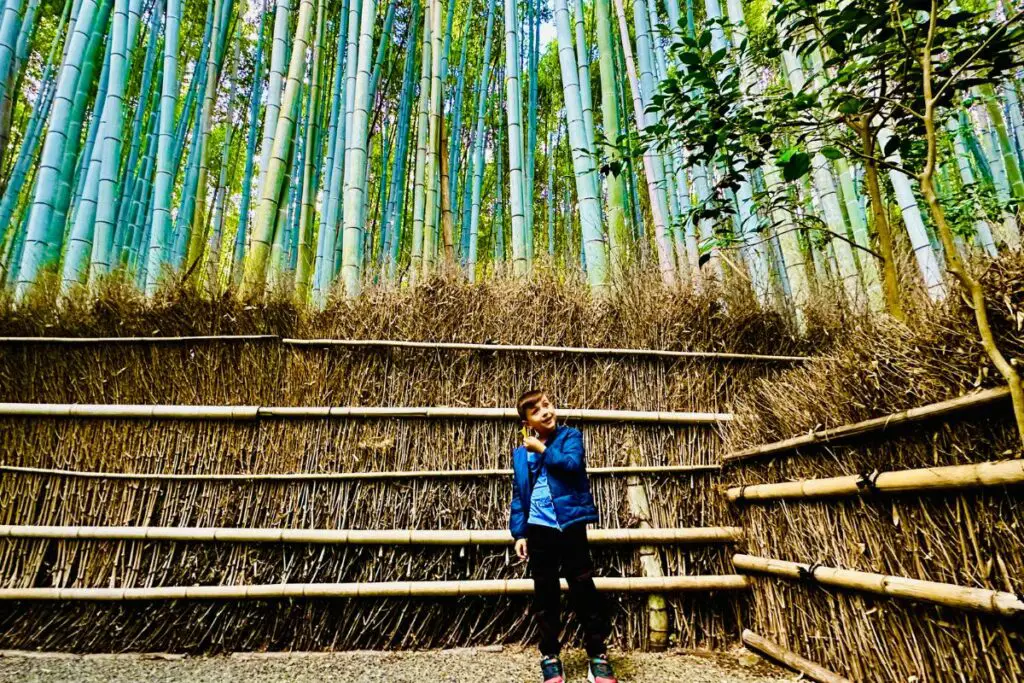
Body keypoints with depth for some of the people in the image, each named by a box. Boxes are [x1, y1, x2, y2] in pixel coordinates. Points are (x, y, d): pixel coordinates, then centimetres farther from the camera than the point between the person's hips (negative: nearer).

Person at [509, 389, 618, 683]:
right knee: (545, 594, 11)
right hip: (539, 529, 3)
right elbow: (519, 497, 10)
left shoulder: (570, 436, 0)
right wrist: (519, 533, 4)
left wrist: (542, 449, -10)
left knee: (583, 589, 5)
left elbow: (572, 464, -20)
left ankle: (597, 655, 18)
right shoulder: (521, 454, 9)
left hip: (570, 525, -3)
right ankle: (550, 656, 25)